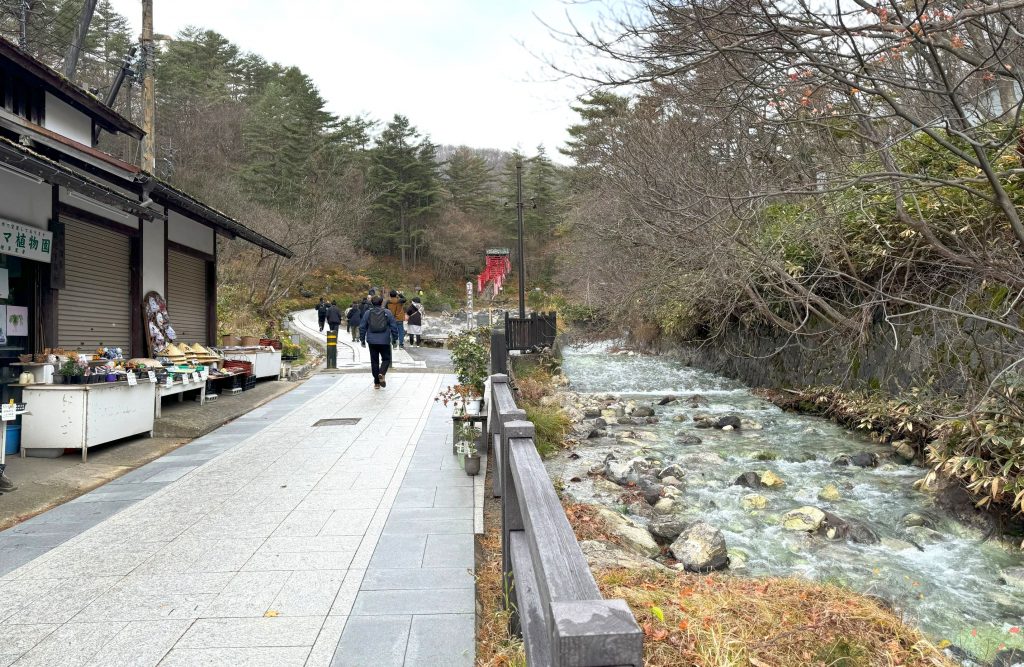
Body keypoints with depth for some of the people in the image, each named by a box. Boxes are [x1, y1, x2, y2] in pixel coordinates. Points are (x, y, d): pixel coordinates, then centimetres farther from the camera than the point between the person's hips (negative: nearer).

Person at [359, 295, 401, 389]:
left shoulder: (367, 313, 2)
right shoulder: (387, 312, -1)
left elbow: (362, 327, 5)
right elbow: (394, 326, 0)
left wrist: (362, 339, 14)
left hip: (372, 341, 1)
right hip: (385, 341, -1)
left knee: (374, 361, 9)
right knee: (386, 359, 11)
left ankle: (376, 383, 10)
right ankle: (382, 374, -17)